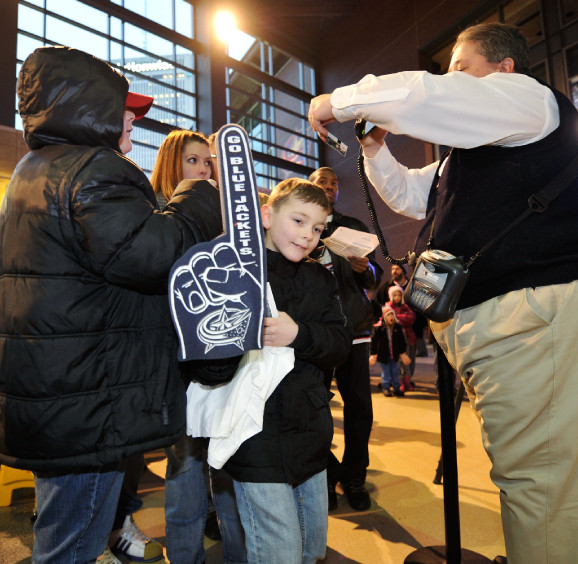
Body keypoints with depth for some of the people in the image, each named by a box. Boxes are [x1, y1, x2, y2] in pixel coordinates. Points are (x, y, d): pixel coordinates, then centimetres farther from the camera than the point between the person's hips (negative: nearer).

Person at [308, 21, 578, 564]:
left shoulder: (526, 94, 3)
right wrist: (375, 149, 20)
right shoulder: (473, 148, 31)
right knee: (523, 469, 13)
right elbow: (408, 193, 35)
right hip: (477, 314, 9)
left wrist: (339, 102, 0)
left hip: (528, 310, -9)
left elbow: (421, 96, -13)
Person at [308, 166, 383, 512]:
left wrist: (366, 269, -10)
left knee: (359, 403, 0)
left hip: (353, 324, 2)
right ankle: (325, 474, 19)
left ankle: (354, 477, 18)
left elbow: (376, 277, 12)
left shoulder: (355, 227, 19)